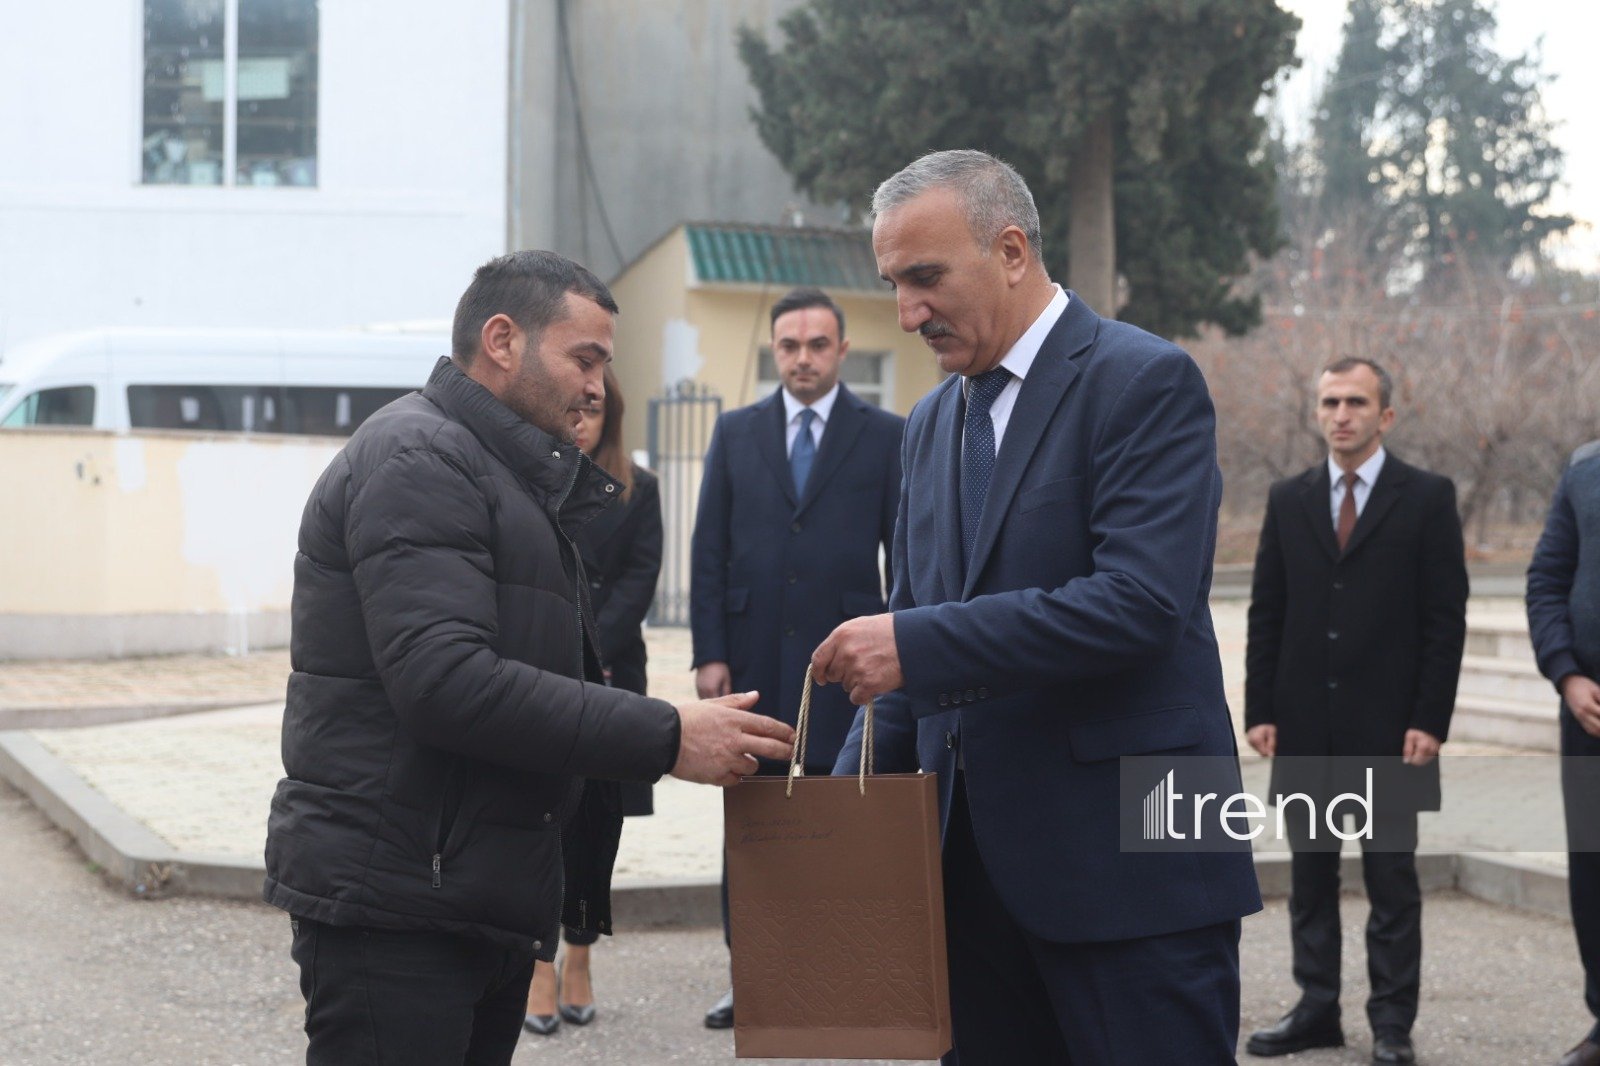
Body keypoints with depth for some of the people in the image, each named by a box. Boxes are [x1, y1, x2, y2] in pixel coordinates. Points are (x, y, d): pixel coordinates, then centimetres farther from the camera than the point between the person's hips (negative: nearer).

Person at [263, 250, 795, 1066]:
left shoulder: (512, 479, 21)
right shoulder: (418, 456, -11)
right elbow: (443, 680, -23)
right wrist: (666, 738, -22)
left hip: (480, 905, 9)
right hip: (394, 906, -9)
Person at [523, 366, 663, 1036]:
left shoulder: (638, 490, 9)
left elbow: (640, 578, 1)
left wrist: (590, 653, -10)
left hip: (608, 673, 2)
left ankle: (579, 964, 14)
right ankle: (541, 971, -3)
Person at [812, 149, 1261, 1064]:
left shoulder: (1145, 382, -8)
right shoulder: (936, 419, 16)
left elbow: (1142, 601, -21)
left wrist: (919, 648, -22)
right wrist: (858, 785, 6)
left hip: (1128, 861, -7)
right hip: (977, 860, 7)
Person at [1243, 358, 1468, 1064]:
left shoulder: (1427, 498, -1)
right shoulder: (1288, 500, 9)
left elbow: (1446, 619, -4)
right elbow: (1265, 614, 8)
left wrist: (1430, 721, -10)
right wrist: (1259, 711, 1)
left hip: (1389, 727, -3)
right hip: (1305, 727, 4)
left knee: (1391, 877, 2)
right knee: (1310, 872, 8)